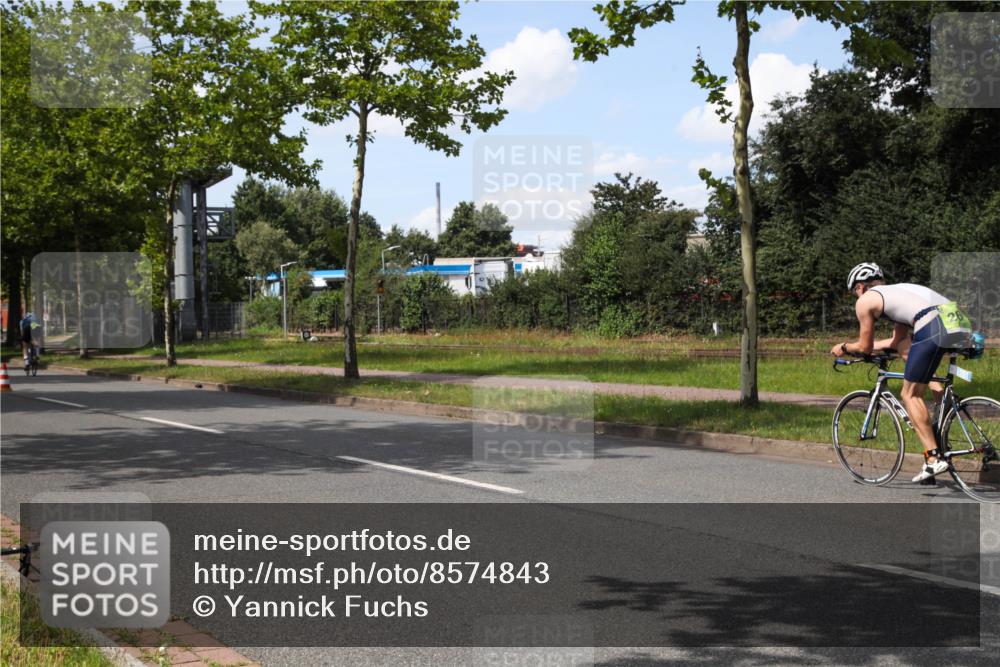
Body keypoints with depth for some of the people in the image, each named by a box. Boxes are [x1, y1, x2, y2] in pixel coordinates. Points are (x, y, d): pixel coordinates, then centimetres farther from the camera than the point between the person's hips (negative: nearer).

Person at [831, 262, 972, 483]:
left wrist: (844, 348, 37)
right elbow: (897, 341, 41)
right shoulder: (897, 291, 36)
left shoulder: (865, 301, 14)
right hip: (957, 319, 8)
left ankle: (933, 458, -5)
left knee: (909, 395, 3)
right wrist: (862, 345, 50)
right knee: (903, 346, 34)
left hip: (933, 328, -8)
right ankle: (936, 387, 19)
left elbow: (865, 348, 19)